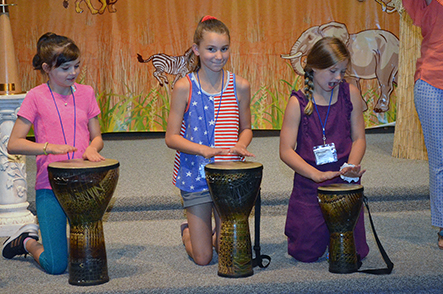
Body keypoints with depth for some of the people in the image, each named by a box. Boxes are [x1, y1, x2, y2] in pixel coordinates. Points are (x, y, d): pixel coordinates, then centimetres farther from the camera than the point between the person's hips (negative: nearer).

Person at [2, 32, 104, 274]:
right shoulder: (36, 96, -4)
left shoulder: (86, 93, 7)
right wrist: (49, 147, -22)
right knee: (55, 265, -10)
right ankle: (27, 241, 22)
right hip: (50, 188, -4)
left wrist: (92, 148, -11)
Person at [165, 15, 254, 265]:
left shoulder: (240, 86, 0)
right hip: (196, 175, -2)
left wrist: (241, 145, -9)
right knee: (202, 257, 4)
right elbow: (172, 137, -6)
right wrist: (203, 150, -21)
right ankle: (188, 232, 37)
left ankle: (217, 235, 37)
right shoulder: (185, 87, -7)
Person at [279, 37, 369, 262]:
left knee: (353, 253, 1)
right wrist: (317, 174, -22)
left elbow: (358, 138, 4)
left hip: (345, 184, 2)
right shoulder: (298, 102, -8)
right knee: (306, 253, 1)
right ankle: (296, 225, 32)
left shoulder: (350, 94, -1)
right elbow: (286, 151, -10)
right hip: (309, 186, -2)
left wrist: (352, 166, -16)